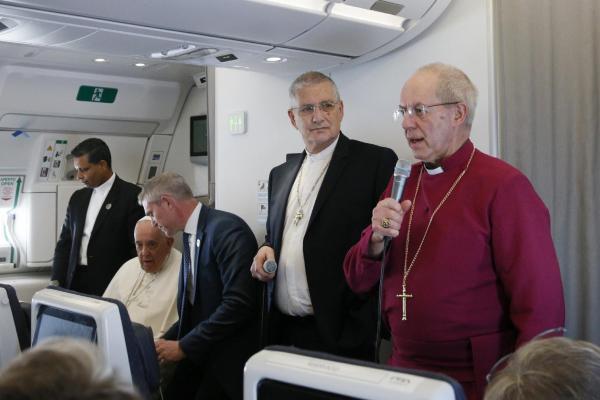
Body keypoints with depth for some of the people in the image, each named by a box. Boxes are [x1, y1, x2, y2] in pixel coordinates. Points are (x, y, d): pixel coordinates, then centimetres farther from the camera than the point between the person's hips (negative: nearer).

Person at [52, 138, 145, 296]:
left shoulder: (132, 196, -6)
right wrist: (56, 282, 3)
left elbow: (139, 247, -8)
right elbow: (65, 242, 15)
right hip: (75, 285, 5)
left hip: (111, 287, -5)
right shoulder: (78, 198, 14)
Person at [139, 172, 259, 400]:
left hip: (228, 359, -7)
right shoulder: (191, 235, 11)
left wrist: (184, 346, -18)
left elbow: (238, 303, -24)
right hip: (199, 354, 7)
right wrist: (164, 342, 2)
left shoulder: (227, 229, -17)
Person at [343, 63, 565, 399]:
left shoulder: (503, 185, -15)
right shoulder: (402, 183, 5)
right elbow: (359, 281, 4)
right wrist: (377, 238, -14)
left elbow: (540, 305, -16)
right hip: (404, 373, 6)